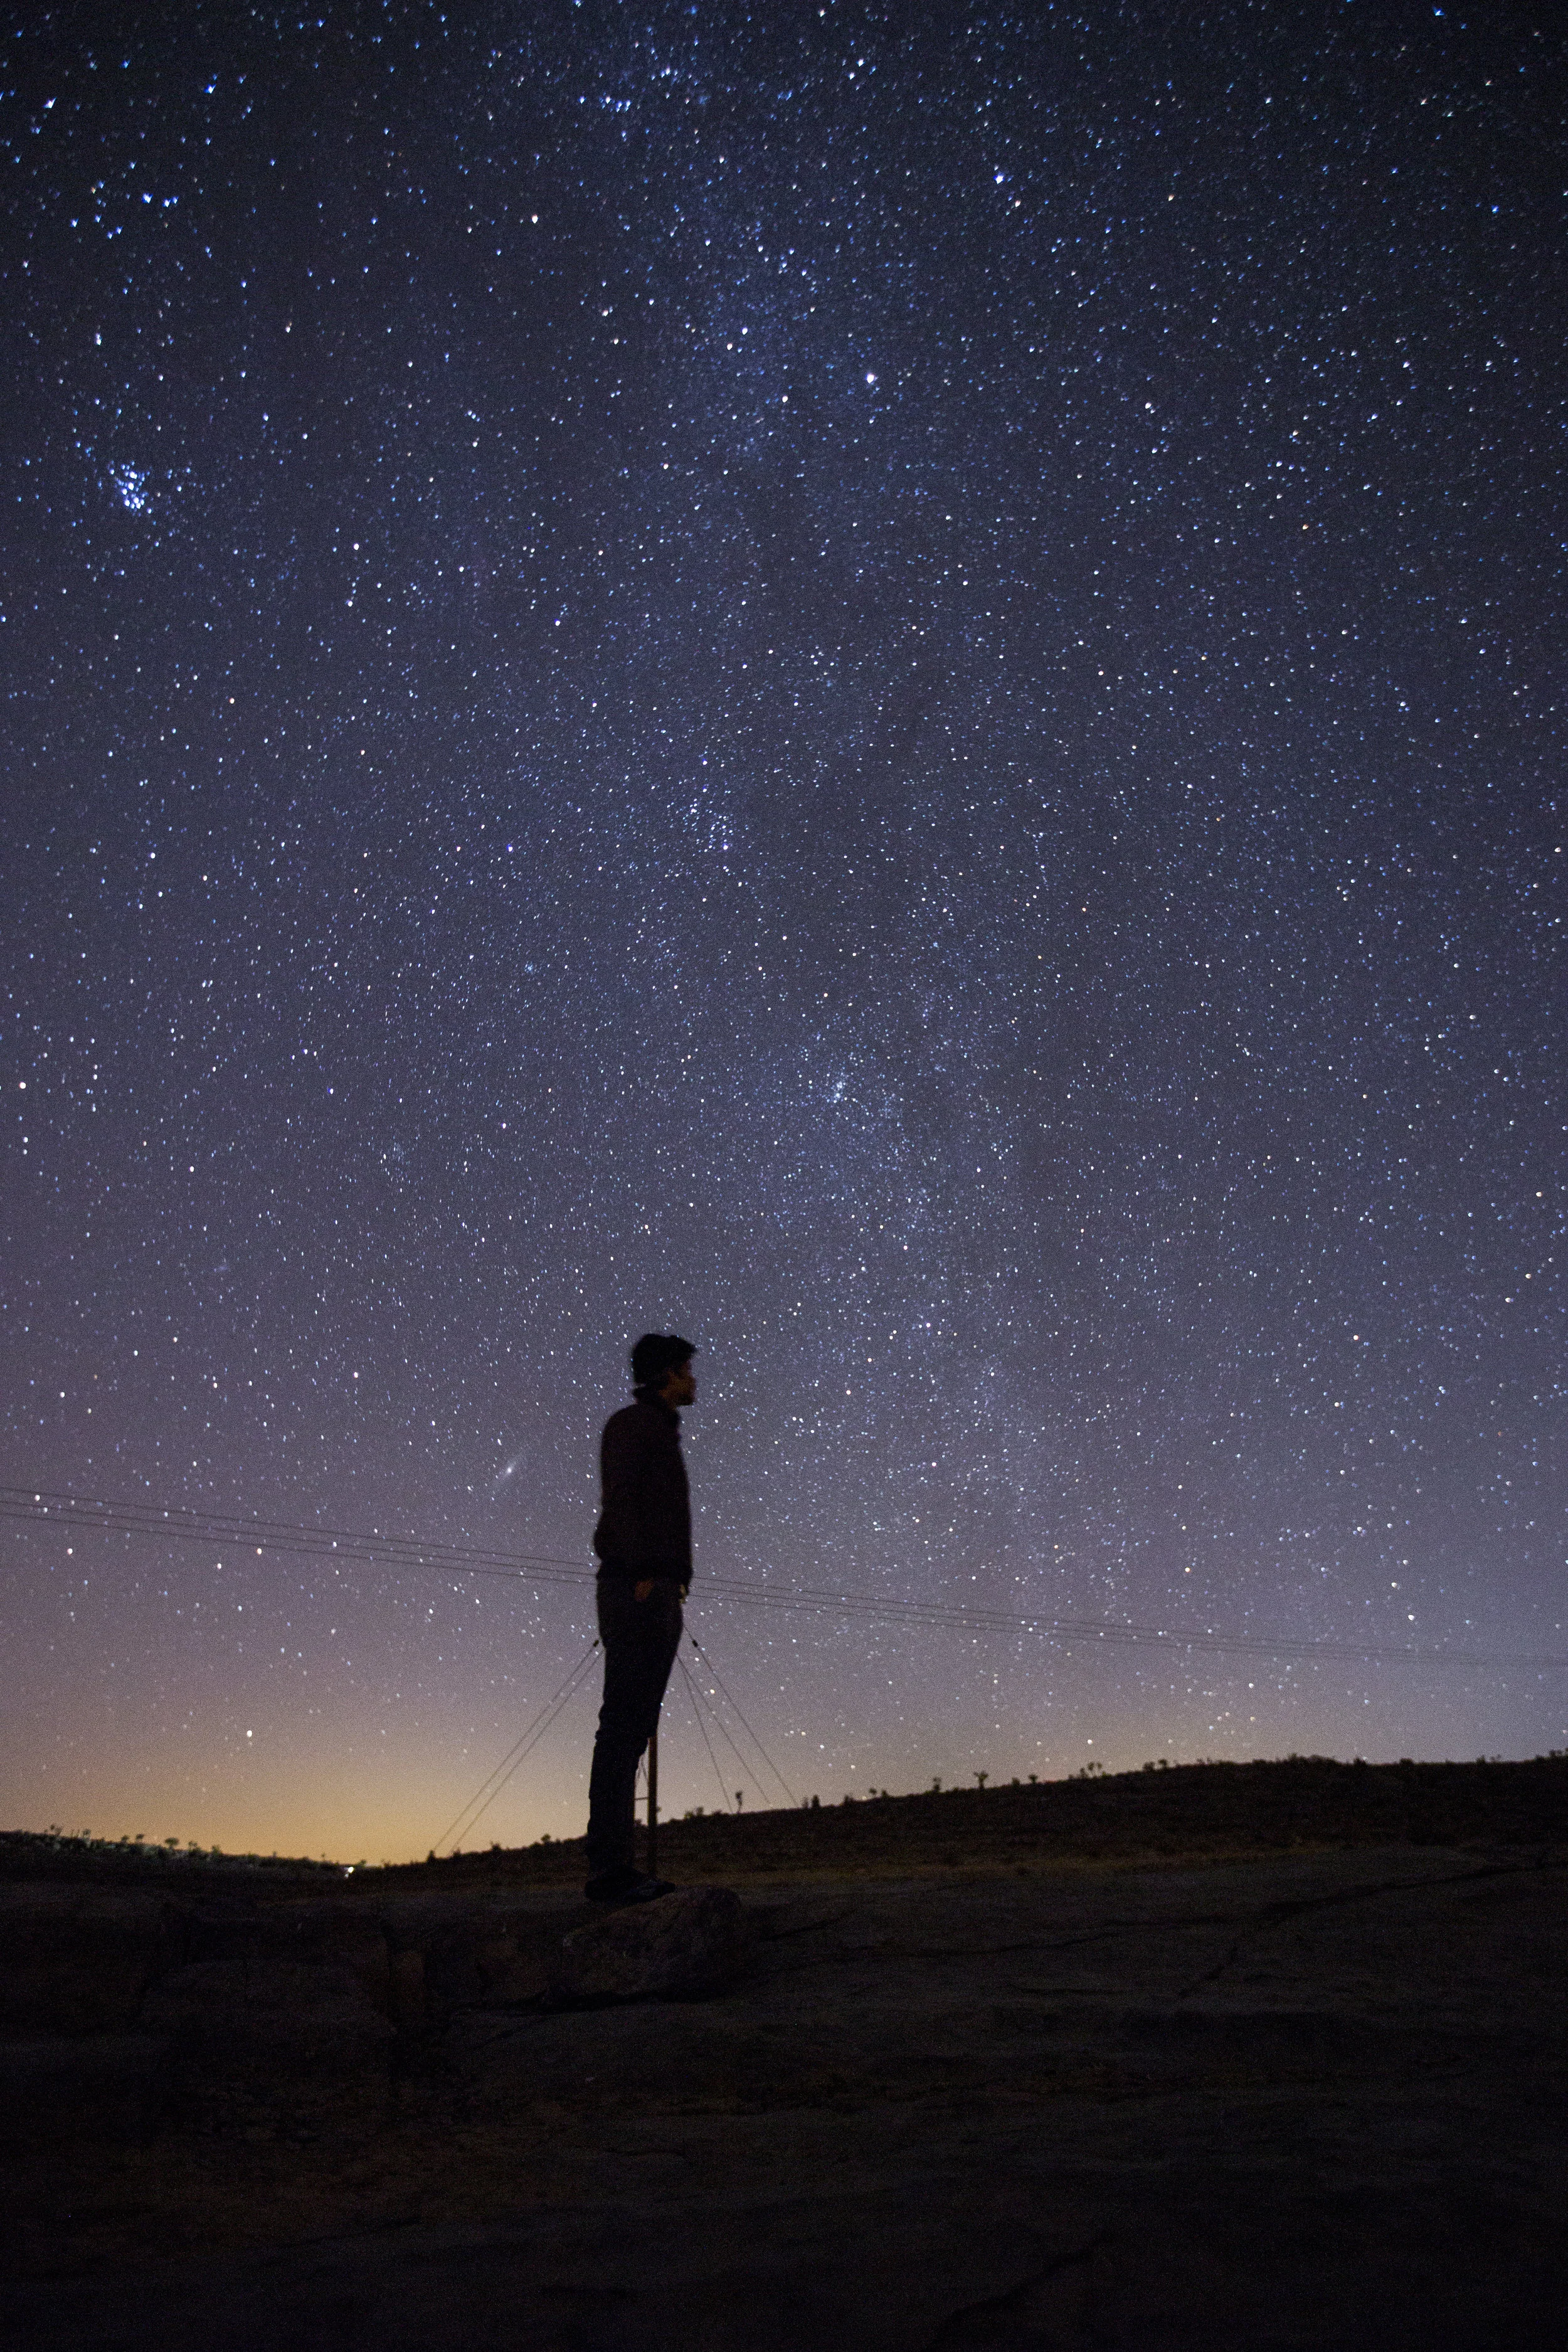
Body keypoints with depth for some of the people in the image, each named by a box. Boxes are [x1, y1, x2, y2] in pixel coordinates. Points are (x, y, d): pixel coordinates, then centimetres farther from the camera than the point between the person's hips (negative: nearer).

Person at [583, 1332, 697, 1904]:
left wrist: (672, 1587, 15)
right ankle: (608, 1868, -12)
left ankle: (615, 1867, 8)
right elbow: (621, 1499, -13)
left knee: (633, 1727, 6)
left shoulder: (660, 1432, 26)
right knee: (624, 1723, -12)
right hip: (637, 1588, -9)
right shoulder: (632, 1423, -1)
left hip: (658, 1593, 9)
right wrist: (643, 1575, -22)